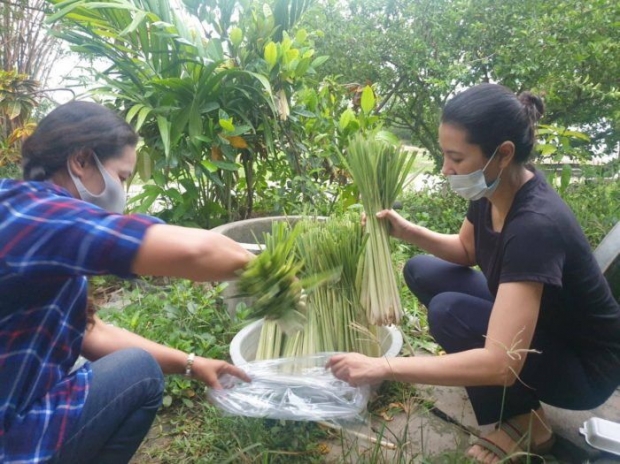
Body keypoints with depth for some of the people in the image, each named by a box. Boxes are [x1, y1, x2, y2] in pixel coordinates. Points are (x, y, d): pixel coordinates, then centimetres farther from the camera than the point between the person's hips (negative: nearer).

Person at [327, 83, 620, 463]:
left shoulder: (536, 225, -36)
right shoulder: (493, 189, -11)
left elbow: (500, 365, -41)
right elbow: (466, 249, 10)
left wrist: (382, 367, -38)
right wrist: (407, 230, -9)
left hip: (584, 367, -8)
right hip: (527, 322, 8)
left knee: (448, 311, -27)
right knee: (421, 272, -1)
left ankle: (523, 422, -1)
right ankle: (519, 395, 11)